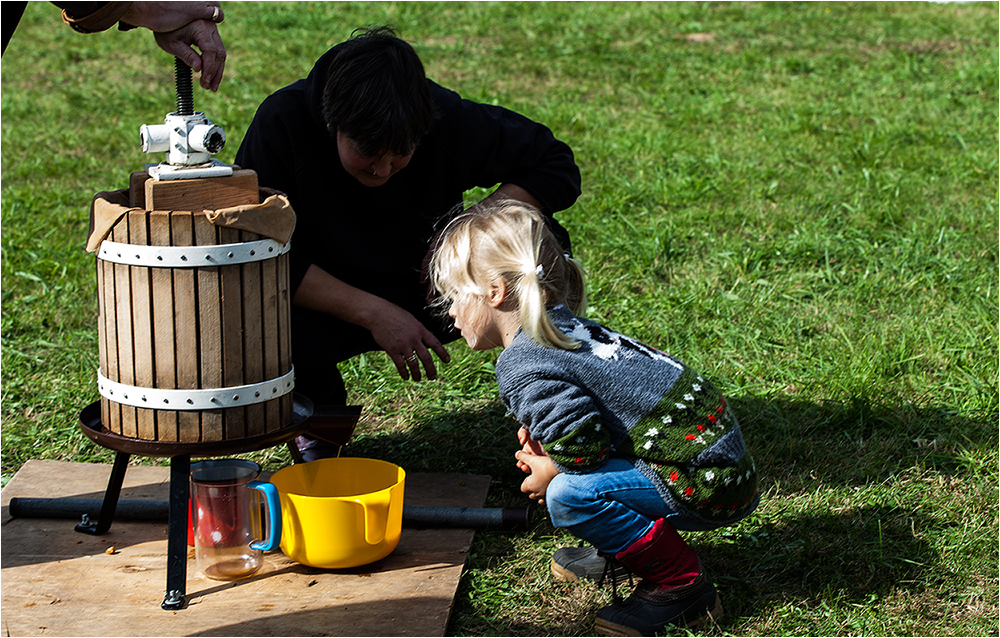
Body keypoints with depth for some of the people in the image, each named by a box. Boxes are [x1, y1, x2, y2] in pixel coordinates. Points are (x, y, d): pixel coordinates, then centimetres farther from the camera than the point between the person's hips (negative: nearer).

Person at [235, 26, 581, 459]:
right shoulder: (282, 123, -24)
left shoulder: (449, 119, -19)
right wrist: (372, 312, -30)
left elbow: (556, 167, -9)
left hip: (430, 300, 1)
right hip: (330, 305, -1)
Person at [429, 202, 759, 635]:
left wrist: (547, 474, -1)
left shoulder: (523, 371, -18)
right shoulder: (562, 329, 11)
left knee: (569, 494, -21)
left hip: (705, 481, -10)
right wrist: (540, 436, 11)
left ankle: (682, 586, -8)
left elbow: (586, 448, -22)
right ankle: (616, 550, 19)